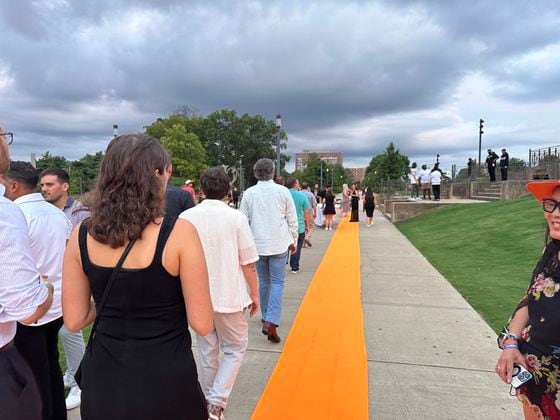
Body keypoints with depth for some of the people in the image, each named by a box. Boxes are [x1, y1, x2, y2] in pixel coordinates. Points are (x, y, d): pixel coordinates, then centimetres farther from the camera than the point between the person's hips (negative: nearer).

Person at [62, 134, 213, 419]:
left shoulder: (81, 235, -6)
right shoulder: (179, 232, -20)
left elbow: (74, 320, 1)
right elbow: (202, 324, -15)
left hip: (102, 379, 4)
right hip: (165, 380, -3)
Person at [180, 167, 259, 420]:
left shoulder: (186, 218, -4)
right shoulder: (236, 218, -11)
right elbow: (248, 263, -9)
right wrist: (254, 295, 5)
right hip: (228, 295, -3)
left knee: (207, 351, 19)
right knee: (235, 349, 15)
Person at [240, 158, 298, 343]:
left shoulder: (249, 193, -2)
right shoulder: (283, 191, -5)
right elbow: (292, 219, 0)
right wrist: (293, 240, 11)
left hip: (258, 244, 2)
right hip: (279, 244, -2)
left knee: (263, 281, 17)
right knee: (277, 283, 2)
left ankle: (266, 317, 28)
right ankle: (272, 322, -10)